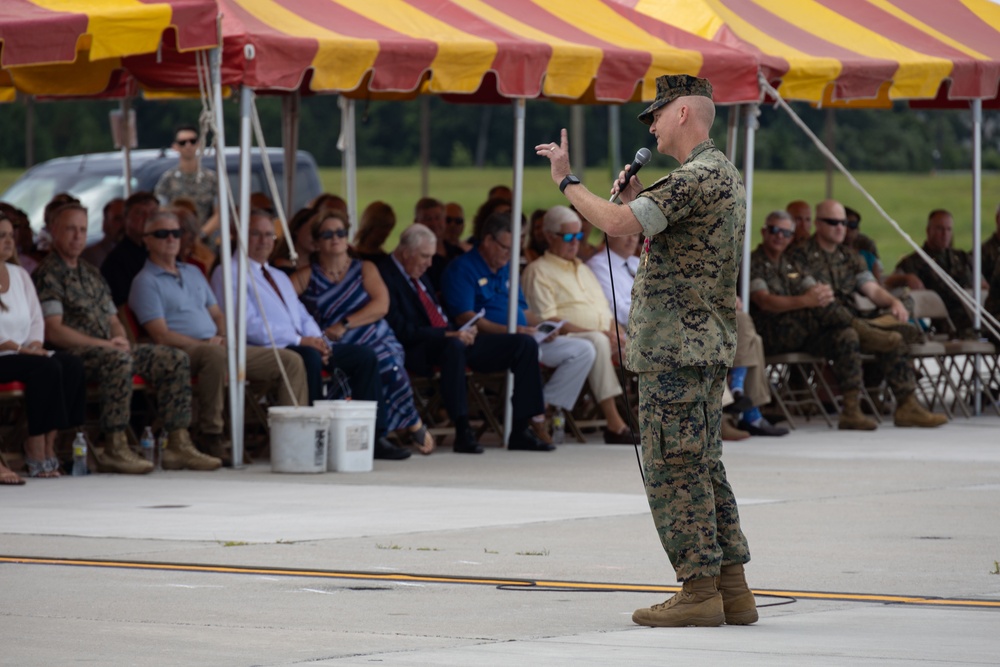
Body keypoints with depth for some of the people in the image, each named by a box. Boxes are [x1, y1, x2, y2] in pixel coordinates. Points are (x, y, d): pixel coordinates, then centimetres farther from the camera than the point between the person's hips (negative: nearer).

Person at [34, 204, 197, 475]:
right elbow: (53, 331, -15)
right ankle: (115, 450, -38)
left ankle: (178, 444, -11)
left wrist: (120, 340, 0)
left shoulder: (91, 274, 24)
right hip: (73, 355, -9)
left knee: (175, 359, -5)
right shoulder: (48, 274, -5)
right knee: (118, 360, -39)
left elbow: (113, 319, 25)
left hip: (107, 348, 9)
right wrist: (104, 345, -17)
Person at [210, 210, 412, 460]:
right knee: (309, 357, -39)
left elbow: (303, 316, 23)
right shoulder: (229, 274, -1)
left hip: (302, 346, 9)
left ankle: (373, 438, -11)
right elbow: (247, 324, -14)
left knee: (364, 355, -6)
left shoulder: (280, 277, 28)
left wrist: (317, 340, -1)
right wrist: (299, 340, -19)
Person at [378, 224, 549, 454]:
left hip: (452, 339, 9)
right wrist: (447, 334, -26)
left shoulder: (418, 275, 20)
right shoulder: (386, 277, -10)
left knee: (525, 344, -1)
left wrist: (462, 331, 6)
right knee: (453, 346, -44)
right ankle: (462, 433, -41)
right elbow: (401, 331, -21)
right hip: (419, 352, -9)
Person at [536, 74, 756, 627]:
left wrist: (565, 180, -9)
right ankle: (731, 589, 12)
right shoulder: (722, 176, 18)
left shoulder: (698, 177, -16)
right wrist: (635, 198, 14)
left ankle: (699, 592, -6)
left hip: (675, 349, -10)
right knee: (702, 469, 12)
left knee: (674, 469, -7)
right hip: (705, 348, 10)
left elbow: (616, 224, -23)